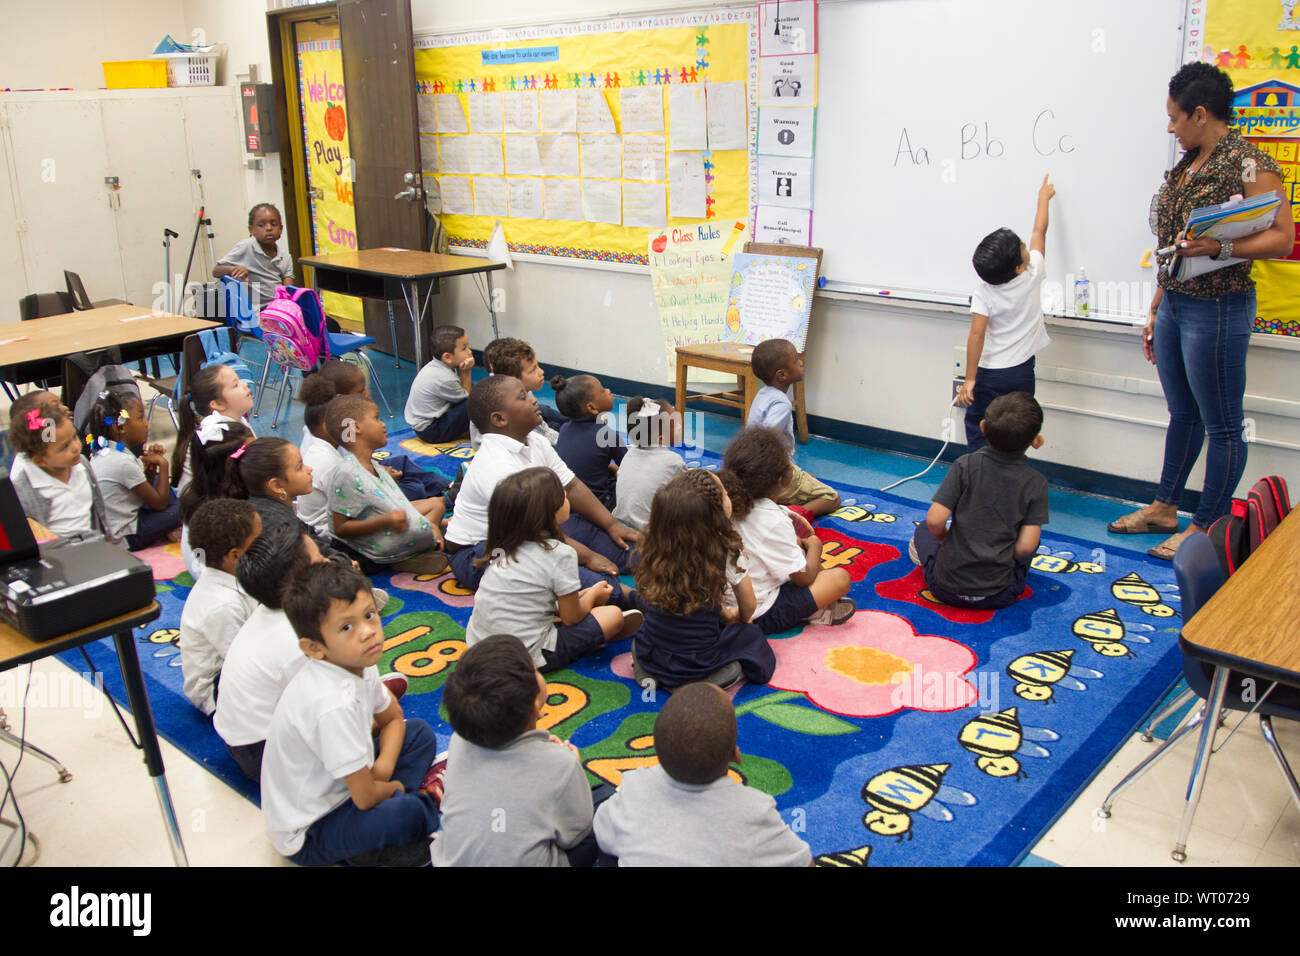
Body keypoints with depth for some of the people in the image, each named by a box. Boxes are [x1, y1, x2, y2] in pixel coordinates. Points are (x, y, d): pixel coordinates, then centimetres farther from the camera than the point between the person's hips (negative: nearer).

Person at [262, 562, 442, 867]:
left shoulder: (357, 665, -9)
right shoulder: (332, 705, -35)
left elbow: (393, 718, 12)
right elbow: (365, 797, -26)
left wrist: (384, 766, -6)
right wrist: (394, 787, -4)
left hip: (338, 790, 9)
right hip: (307, 836, -9)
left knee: (420, 732, 11)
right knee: (407, 813, -33)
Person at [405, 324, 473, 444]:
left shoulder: (434, 366, 0)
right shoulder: (445, 379, -27)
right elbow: (466, 396, -11)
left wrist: (463, 370, -10)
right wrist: (465, 372, -10)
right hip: (429, 432, -10)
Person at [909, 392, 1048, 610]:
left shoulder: (966, 465, -10)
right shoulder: (1036, 484, -8)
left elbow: (935, 520, -13)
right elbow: (1026, 546, -11)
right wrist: (1003, 558, 10)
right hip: (999, 596, -1)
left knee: (924, 529, 30)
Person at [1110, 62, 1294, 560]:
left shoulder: (1248, 163, -12)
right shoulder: (1185, 167, 12)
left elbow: (1283, 238, -16)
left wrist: (1220, 247, -30)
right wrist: (1155, 311, 17)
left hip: (1218, 309, -8)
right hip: (1174, 305, 8)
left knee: (1222, 425, 3)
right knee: (1182, 414, 18)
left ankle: (1207, 527, 12)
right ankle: (1164, 508, 30)